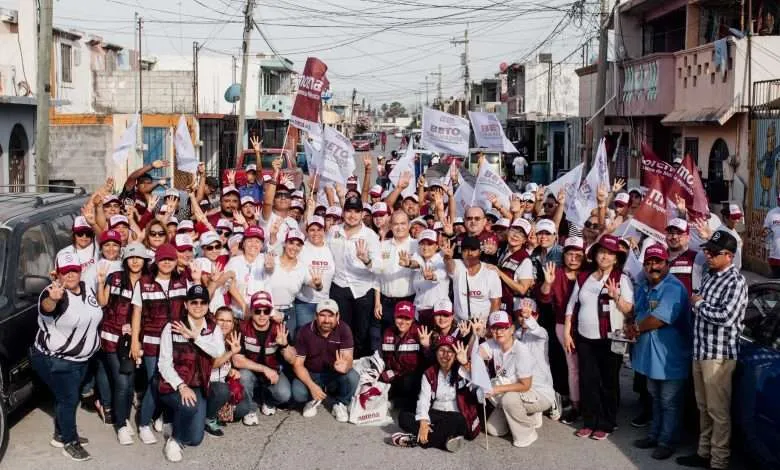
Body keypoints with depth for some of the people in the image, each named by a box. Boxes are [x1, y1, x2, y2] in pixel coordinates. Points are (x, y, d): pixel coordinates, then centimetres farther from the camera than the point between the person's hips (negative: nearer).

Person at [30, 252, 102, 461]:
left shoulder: (87, 289, -1)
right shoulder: (53, 293, -25)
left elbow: (97, 311, 20)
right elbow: (47, 307, -52)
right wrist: (52, 299, -71)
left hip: (81, 358, 7)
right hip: (55, 360, -7)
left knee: (69, 397, 19)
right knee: (68, 399, -2)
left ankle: (61, 435, 36)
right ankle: (70, 443, 14)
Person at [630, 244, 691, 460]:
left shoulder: (674, 288, -20)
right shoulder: (642, 287, 9)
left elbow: (660, 318, -26)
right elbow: (637, 313, 18)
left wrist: (637, 328, -10)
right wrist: (637, 328, -5)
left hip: (670, 357, -8)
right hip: (650, 354, 8)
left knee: (669, 403, 4)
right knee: (656, 399, 21)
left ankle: (667, 441, 13)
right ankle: (655, 435, 33)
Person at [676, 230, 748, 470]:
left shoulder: (736, 281, -14)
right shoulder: (709, 275, 12)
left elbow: (725, 316, -24)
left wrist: (700, 304, -12)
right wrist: (696, 303, 4)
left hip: (719, 354, -8)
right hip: (700, 350, 8)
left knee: (718, 410, -1)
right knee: (703, 407, 17)